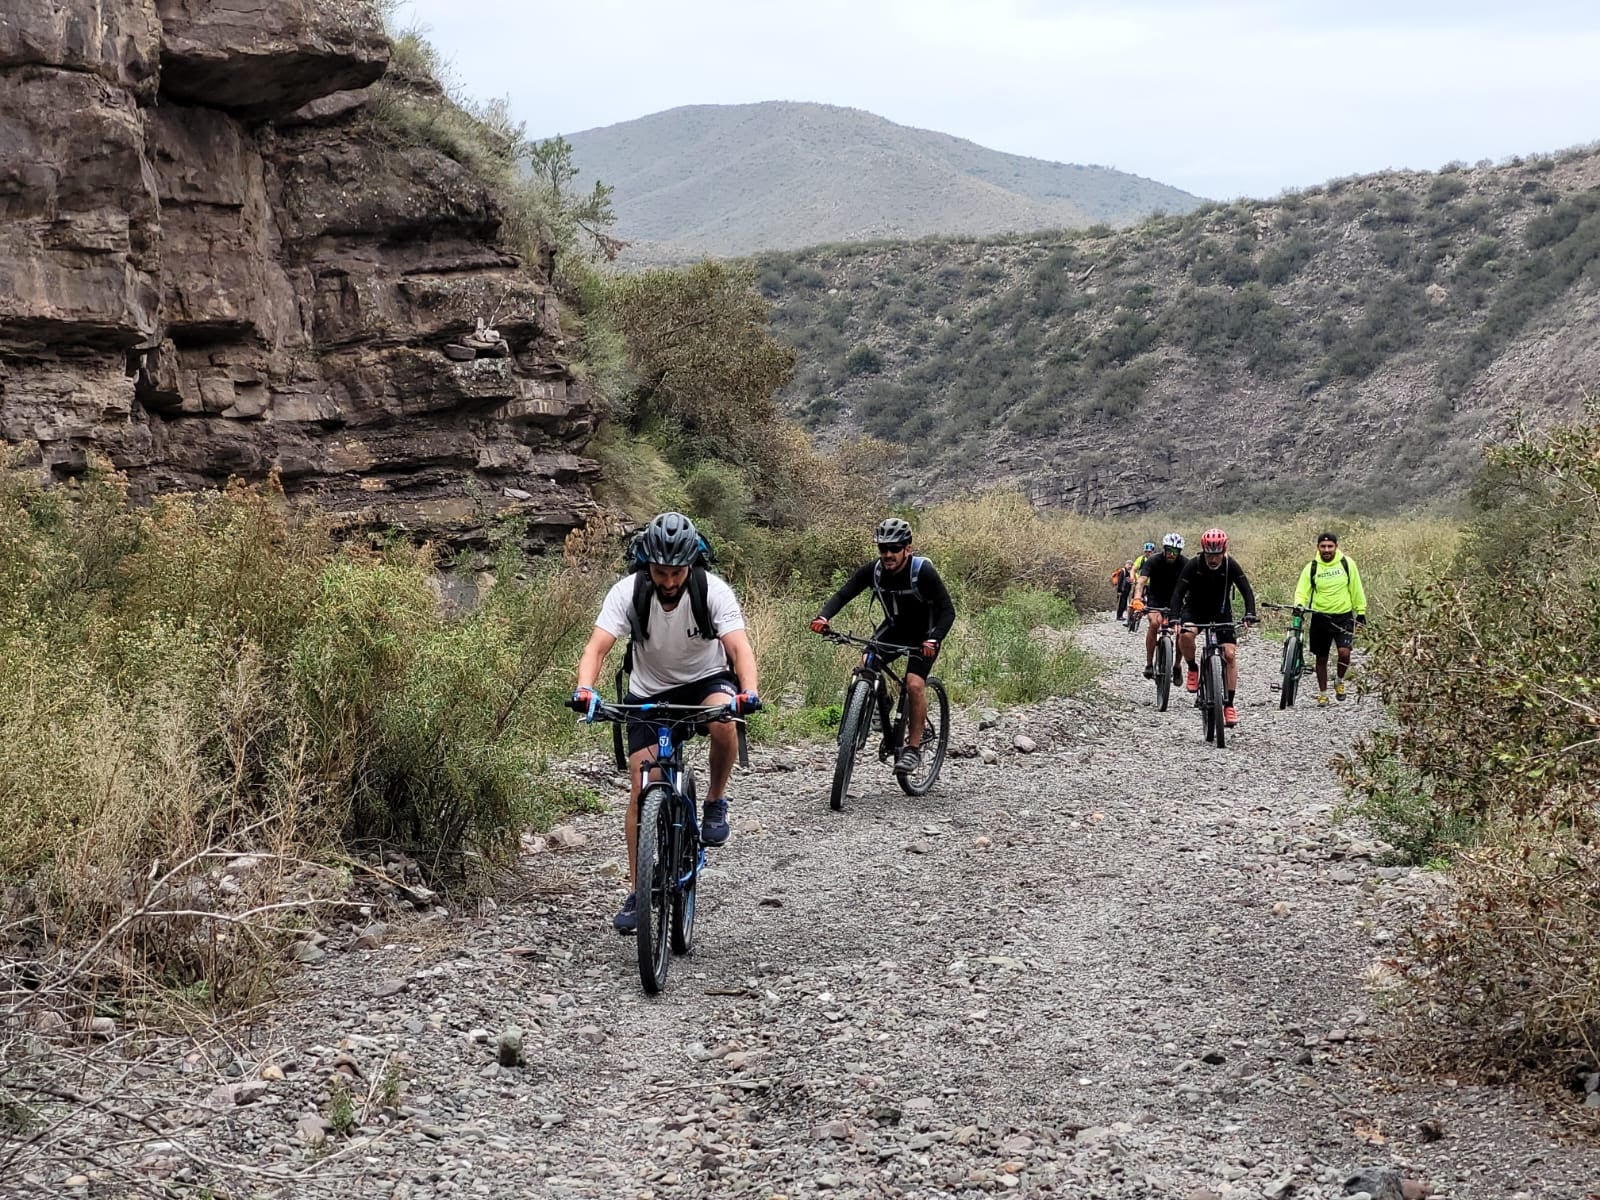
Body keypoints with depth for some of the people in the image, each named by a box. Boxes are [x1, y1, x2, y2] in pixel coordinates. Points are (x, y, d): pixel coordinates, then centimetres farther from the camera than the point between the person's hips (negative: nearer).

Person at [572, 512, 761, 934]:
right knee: (642, 789, -9)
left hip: (706, 680, -1)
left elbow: (740, 647, -33)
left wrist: (749, 692, -53)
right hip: (649, 692, 1)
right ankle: (637, 894, 3)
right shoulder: (628, 591, -21)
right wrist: (585, 689, -50)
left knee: (723, 717, -37)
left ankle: (716, 801, -10)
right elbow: (597, 646, -30)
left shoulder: (713, 591, -23)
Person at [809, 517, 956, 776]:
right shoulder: (873, 570, -16)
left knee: (915, 684, -22)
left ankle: (913, 748, -10)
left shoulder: (923, 571, -27)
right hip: (894, 628, 4)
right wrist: (823, 617, -39)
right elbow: (843, 594, -18)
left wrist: (933, 640, -44)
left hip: (923, 635, -4)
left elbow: (947, 611, -28)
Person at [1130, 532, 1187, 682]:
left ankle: (1177, 666, 3)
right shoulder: (1153, 562, -22)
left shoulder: (1185, 564, -18)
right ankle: (1149, 664, -17)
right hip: (1156, 599, -1)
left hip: (1176, 600, 1)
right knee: (1154, 623, -28)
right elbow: (1141, 581, -33)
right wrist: (1137, 599, -53)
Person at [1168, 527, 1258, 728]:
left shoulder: (1230, 565, -18)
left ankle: (1229, 705, -8)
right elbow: (1178, 592, -25)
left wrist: (1250, 614, -34)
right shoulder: (1194, 565, -21)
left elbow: (1246, 589, -18)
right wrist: (1174, 617, -39)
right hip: (1195, 610, -1)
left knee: (1230, 654, -13)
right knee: (1185, 635, -34)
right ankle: (1193, 669, -4)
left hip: (1221, 612, 1)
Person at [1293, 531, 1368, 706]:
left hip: (1344, 616, -1)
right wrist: (1299, 604, -24)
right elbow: (1302, 591, -3)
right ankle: (1322, 694, 24)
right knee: (1321, 658, 8)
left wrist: (1361, 611, 8)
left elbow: (1356, 588, 6)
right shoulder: (1311, 567, -3)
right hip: (1320, 617, 1)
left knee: (1344, 652, -17)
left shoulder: (1347, 563, -3)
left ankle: (1340, 681, 12)